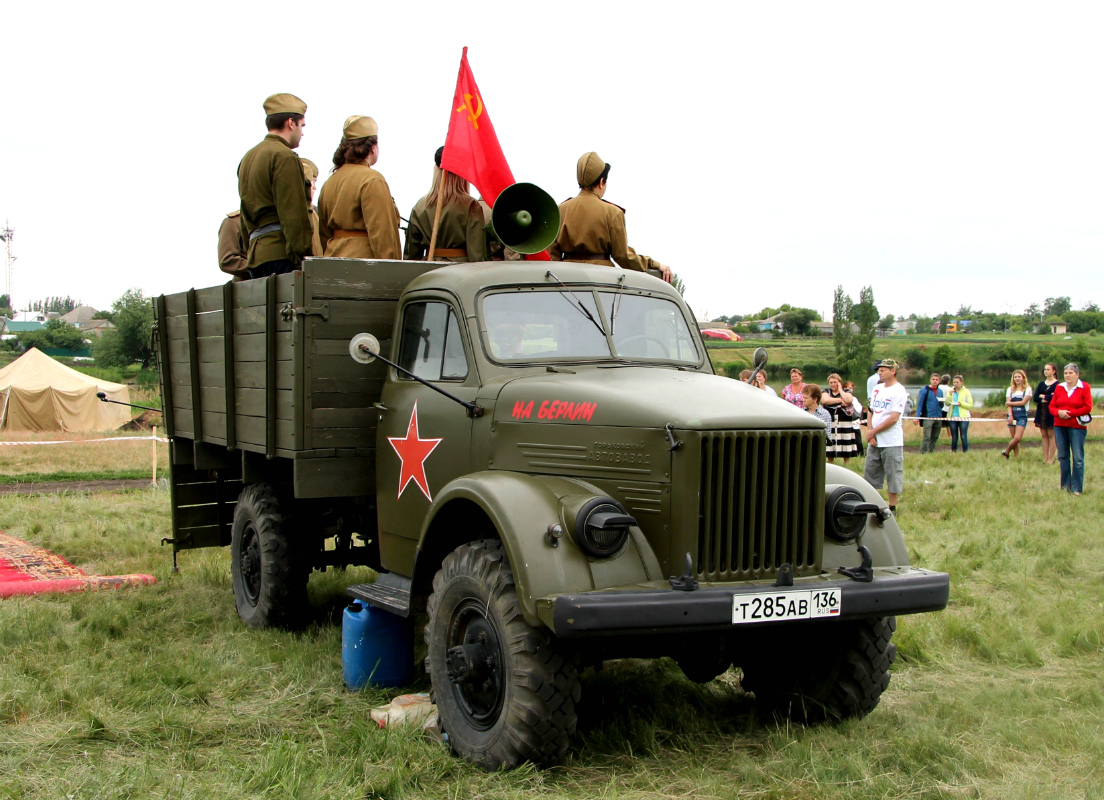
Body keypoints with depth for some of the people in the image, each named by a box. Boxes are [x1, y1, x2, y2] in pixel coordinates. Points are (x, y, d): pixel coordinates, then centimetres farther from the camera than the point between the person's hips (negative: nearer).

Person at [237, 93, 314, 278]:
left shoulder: (248, 158, 22)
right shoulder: (285, 157, -7)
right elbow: (293, 213, -14)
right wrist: (305, 259, -14)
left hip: (256, 251, 9)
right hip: (281, 252, -9)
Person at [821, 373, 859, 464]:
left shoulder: (846, 392, 11)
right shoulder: (826, 392, 14)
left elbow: (849, 400, -12)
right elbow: (825, 400, -9)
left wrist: (840, 390, 0)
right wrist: (841, 400, -7)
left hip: (845, 425, -1)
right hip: (830, 425, 1)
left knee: (846, 453, -1)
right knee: (830, 453, 0)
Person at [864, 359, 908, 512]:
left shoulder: (899, 391, -11)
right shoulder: (877, 388, 12)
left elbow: (893, 418, -17)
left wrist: (874, 431, -12)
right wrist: (869, 431, -1)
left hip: (892, 442, -7)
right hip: (874, 442, 8)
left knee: (893, 476, 0)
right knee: (870, 474, 11)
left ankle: (892, 508, 7)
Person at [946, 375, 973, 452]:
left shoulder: (966, 391, 4)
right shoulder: (951, 390, 11)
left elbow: (971, 405, 0)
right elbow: (947, 403, 1)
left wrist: (961, 403, -14)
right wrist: (950, 394, -12)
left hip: (963, 417, -2)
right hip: (952, 417, 2)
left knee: (964, 436, -7)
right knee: (954, 437, 4)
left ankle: (966, 452, -3)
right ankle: (953, 452, 8)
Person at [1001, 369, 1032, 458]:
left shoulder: (1027, 389, 3)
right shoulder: (1010, 389, 14)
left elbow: (1023, 402, -8)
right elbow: (1008, 403, 3)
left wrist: (1010, 403, -2)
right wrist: (1010, 415, -10)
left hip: (1022, 415, -3)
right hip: (1012, 415, 3)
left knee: (1017, 438, -15)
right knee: (1014, 438, 0)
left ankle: (1006, 452, 3)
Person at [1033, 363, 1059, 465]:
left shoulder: (1057, 384, -3)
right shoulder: (1041, 384, 13)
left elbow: (1055, 397, -17)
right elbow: (1035, 397, 2)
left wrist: (1043, 396, -4)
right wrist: (1048, 398, -12)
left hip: (1052, 412, -5)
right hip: (1041, 412, 5)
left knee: (1051, 435, -3)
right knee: (1044, 435, 6)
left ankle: (1051, 459, -1)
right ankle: (1045, 458, 9)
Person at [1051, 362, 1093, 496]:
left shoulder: (1084, 387, -3)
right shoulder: (1059, 387, 9)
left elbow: (1088, 407, -9)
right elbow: (1052, 406, 9)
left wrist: (1070, 413, -15)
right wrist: (1059, 412, -13)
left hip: (1077, 426, -4)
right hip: (1059, 426, 4)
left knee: (1078, 458, -4)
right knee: (1063, 456, 7)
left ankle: (1077, 488, 0)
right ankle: (1065, 486, 15)